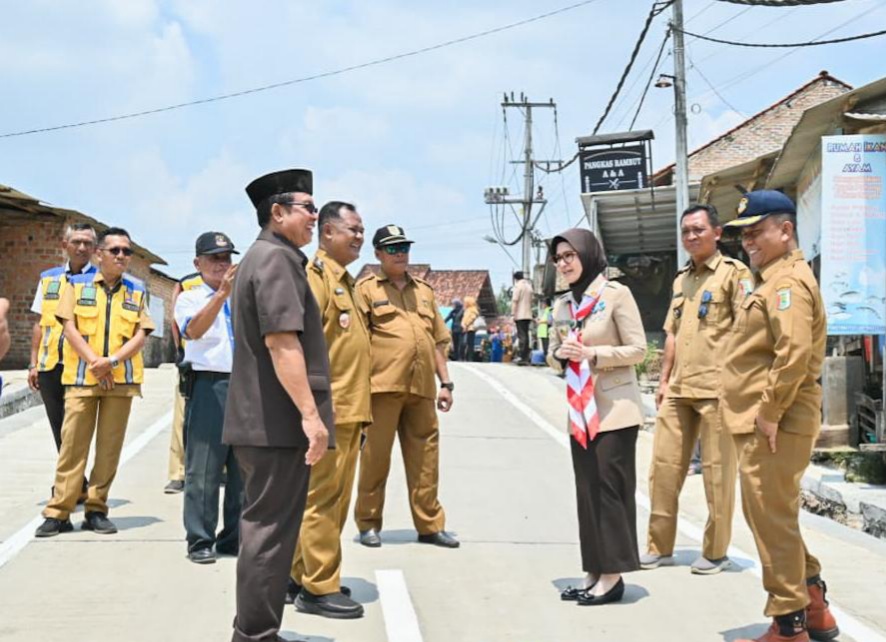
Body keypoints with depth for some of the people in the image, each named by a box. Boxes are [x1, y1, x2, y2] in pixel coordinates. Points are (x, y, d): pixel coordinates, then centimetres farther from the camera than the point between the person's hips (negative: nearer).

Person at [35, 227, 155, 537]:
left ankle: (97, 510, 9)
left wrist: (112, 361, -13)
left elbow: (140, 336, 2)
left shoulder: (137, 290, 10)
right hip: (81, 377, -1)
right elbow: (70, 328, -1)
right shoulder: (77, 285, 7)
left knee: (110, 447, 2)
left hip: (121, 379, 2)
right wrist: (94, 363, -12)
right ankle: (58, 512, -1)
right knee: (72, 445, -4)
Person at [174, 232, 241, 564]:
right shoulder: (190, 298, 5)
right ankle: (200, 541, 5)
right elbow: (194, 330, -18)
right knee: (203, 468, -3)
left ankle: (234, 538, 16)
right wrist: (222, 292, -28)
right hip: (209, 385, -4)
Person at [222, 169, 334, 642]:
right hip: (278, 421, -11)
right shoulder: (276, 257, -13)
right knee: (271, 529, -6)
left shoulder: (262, 257, 20)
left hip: (262, 420, 11)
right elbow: (281, 339, -24)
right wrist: (310, 413, -26)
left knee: (263, 525, 16)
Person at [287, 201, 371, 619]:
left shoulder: (345, 280, 20)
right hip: (328, 407, -10)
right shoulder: (317, 275, -10)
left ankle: (300, 576, 22)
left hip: (348, 408, 10)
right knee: (322, 498, -5)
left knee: (334, 499, 14)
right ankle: (319, 588, 1)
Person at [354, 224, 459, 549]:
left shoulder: (424, 290, 19)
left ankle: (430, 524, 14)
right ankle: (368, 524, 12)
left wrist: (446, 382, 13)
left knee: (425, 458, 7)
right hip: (383, 385, -5)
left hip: (422, 388, 5)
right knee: (375, 457, 1)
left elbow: (438, 340, 20)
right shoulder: (366, 289, 3)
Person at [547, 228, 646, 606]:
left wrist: (593, 353, -19)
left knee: (611, 488, -5)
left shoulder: (616, 294, -8)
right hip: (579, 411, 7)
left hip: (615, 409, -6)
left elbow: (638, 349, -9)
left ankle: (612, 575, 1)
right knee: (587, 490, 8)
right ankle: (594, 572, 15)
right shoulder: (562, 305, 11)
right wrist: (560, 354, -6)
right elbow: (553, 354, 17)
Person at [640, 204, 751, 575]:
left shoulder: (733, 273, -3)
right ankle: (659, 547, 17)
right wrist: (664, 380, 16)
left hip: (716, 388, -7)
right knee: (663, 465, 7)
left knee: (717, 472, 1)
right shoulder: (681, 279, 19)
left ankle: (716, 552, 12)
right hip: (678, 390, 7)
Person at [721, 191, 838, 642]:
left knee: (772, 520, -3)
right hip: (762, 422, 11)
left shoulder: (788, 282, -15)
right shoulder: (771, 280, 19)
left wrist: (770, 413, -23)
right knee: (770, 517, 18)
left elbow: (794, 353, -27)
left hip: (774, 426, -11)